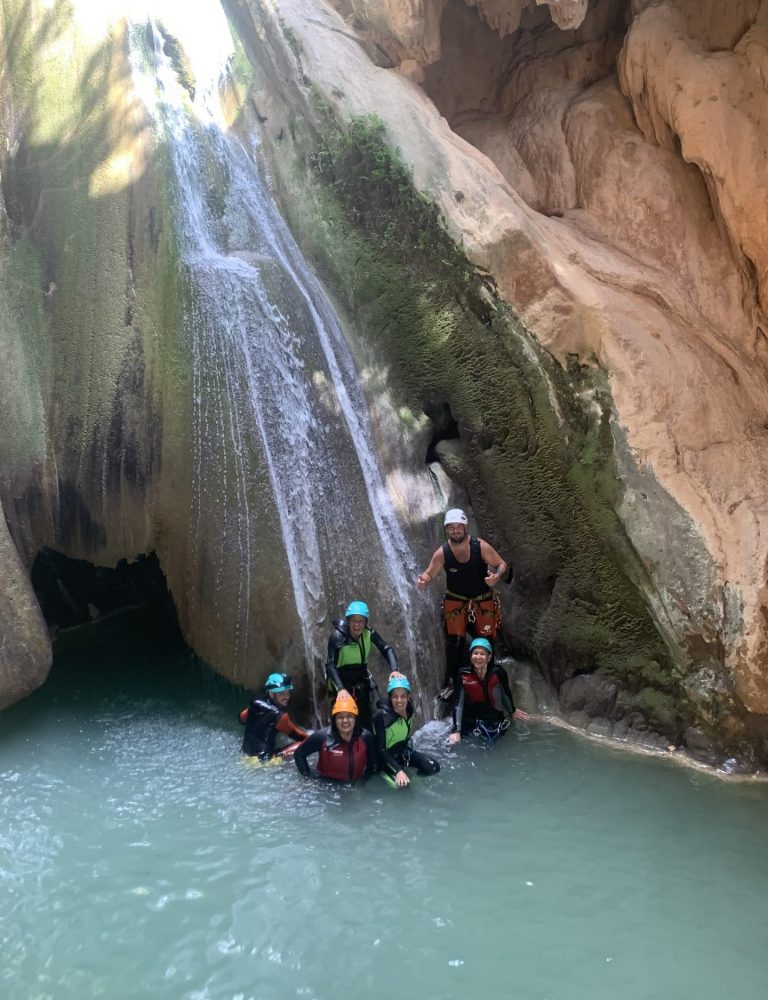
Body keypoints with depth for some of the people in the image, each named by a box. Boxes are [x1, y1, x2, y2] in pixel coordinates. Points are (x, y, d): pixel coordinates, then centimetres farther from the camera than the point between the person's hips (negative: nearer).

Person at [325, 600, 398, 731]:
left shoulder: (369, 633, -13)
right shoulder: (338, 636, -24)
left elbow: (386, 649, -15)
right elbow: (330, 665, -31)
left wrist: (394, 670, -34)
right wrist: (341, 689, -45)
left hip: (361, 678, 4)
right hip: (342, 680, -4)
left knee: (367, 716, 3)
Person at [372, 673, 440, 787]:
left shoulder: (409, 709, -11)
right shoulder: (381, 715, -29)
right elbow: (380, 748, -25)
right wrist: (398, 770, -31)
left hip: (403, 750, 6)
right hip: (387, 756, -6)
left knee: (433, 767, -6)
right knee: (402, 783, -26)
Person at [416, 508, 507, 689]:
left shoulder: (481, 546, -15)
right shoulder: (442, 552, -12)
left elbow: (502, 564, -8)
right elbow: (429, 573, -5)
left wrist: (497, 576, -31)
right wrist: (423, 581, -29)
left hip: (483, 601, 0)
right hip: (455, 602, 0)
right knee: (454, 644, -1)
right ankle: (452, 683, 12)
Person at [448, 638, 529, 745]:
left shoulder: (498, 673, -19)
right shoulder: (463, 675, -17)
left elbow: (506, 693, 1)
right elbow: (458, 704, -14)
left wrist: (512, 711, 19)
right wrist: (456, 731, -20)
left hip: (493, 720, -1)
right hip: (470, 720, 1)